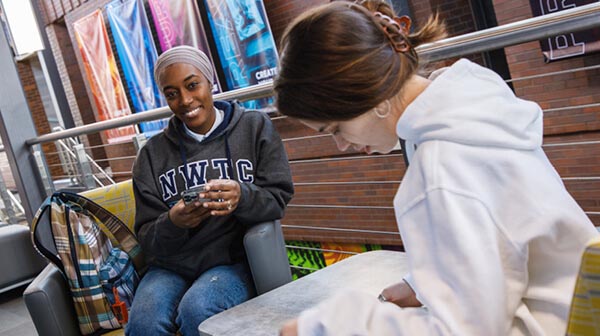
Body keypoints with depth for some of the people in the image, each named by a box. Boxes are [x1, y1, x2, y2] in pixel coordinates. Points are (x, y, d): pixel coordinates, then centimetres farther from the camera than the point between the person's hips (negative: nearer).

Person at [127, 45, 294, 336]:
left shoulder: (255, 127, 4)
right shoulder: (152, 154, 8)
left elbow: (278, 198, -1)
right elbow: (147, 238, 5)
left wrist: (243, 197, -24)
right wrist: (172, 223, -19)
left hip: (234, 260, -1)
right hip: (171, 266, 2)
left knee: (197, 309, -32)